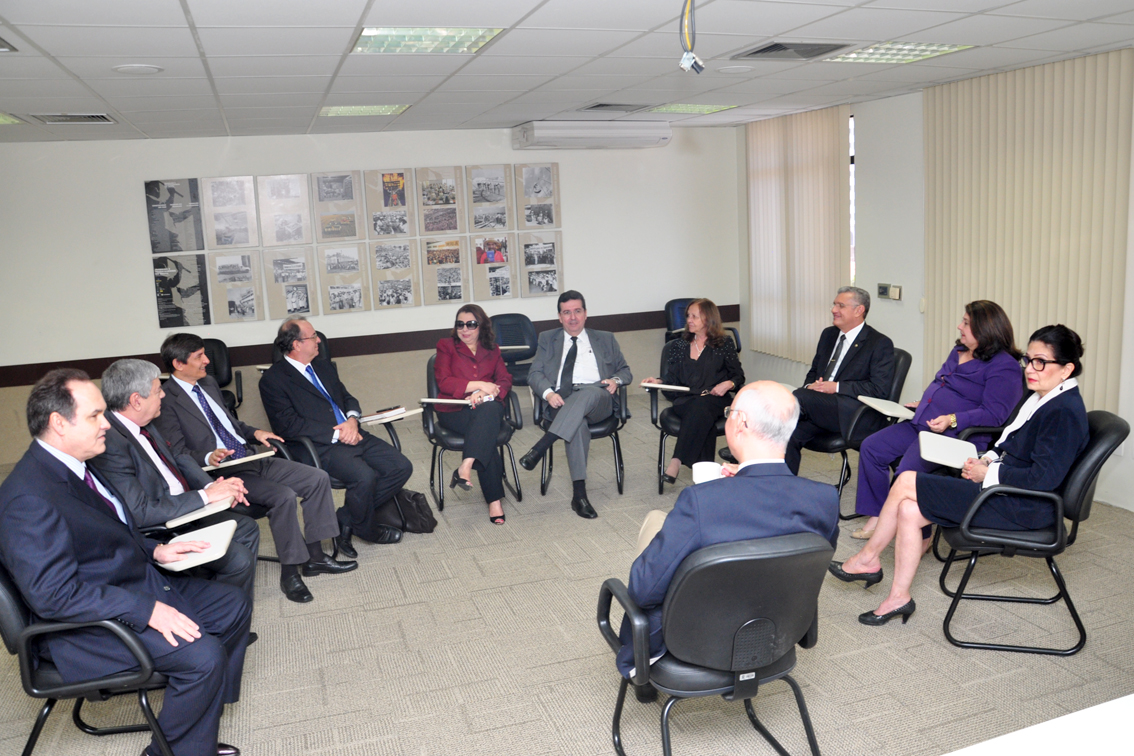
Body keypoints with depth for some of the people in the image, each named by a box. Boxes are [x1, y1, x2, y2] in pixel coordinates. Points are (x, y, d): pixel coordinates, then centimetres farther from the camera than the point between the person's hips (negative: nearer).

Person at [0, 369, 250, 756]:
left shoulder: (72, 464, 5)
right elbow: (54, 594, -29)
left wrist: (154, 551, 4)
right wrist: (146, 609, -28)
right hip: (87, 623, -10)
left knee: (234, 605, 9)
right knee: (203, 656, -24)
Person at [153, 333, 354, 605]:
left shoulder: (208, 383, 16)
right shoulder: (166, 401, -10)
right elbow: (176, 453, -14)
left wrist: (254, 432, 11)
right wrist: (208, 457, -31)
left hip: (250, 458, 9)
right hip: (222, 471, -9)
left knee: (318, 479, -3)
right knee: (283, 496, -29)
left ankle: (314, 556, 3)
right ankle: (289, 571, -14)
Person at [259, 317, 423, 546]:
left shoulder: (324, 367, 21)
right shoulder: (273, 380, -3)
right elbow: (288, 424, -12)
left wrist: (352, 420, -2)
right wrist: (336, 434, -15)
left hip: (352, 434, 8)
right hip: (321, 446, -8)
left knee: (402, 467, -9)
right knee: (364, 476, -32)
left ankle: (346, 519, 0)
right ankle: (364, 528, -1)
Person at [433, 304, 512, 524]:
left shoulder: (492, 350, 23)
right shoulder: (446, 346, 15)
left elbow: (505, 380, 9)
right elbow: (444, 382, 0)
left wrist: (486, 393, -13)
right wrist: (479, 385, -10)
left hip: (488, 408, 2)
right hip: (454, 412, -2)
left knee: (488, 410, -39)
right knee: (486, 434, -35)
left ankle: (465, 468, -49)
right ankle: (494, 500, -39)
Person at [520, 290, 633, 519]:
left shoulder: (605, 339, 27)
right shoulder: (548, 339, 25)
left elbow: (625, 371, 24)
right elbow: (534, 373, 13)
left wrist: (616, 380, -2)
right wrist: (548, 393, -9)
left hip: (598, 400, 1)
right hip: (561, 401, 0)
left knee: (588, 393, -39)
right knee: (578, 424, -37)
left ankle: (540, 447, -44)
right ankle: (579, 493, -39)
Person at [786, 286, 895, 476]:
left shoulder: (880, 344, -1)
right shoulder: (828, 334, 20)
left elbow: (880, 389, -10)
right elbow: (813, 372, 25)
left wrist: (836, 387, -16)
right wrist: (811, 385, -1)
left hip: (857, 416, -6)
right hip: (822, 408, 6)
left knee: (800, 397, -30)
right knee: (790, 433, -22)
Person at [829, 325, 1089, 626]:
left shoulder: (1065, 412, -19)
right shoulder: (1038, 397, 10)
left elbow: (1044, 478, -25)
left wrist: (987, 473, -16)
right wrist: (987, 459, 2)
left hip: (1021, 509, -10)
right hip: (1005, 489, 10)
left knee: (906, 482, -12)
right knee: (908, 509, -3)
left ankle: (867, 558, 8)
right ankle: (899, 598, 4)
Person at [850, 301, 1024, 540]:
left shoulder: (1004, 367, -10)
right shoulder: (959, 352, 18)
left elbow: (994, 414, -19)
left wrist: (953, 420, -28)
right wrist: (921, 404, 15)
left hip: (957, 435, -10)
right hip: (921, 424, 10)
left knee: (907, 471, -29)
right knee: (870, 448, -1)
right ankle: (877, 517, 4)